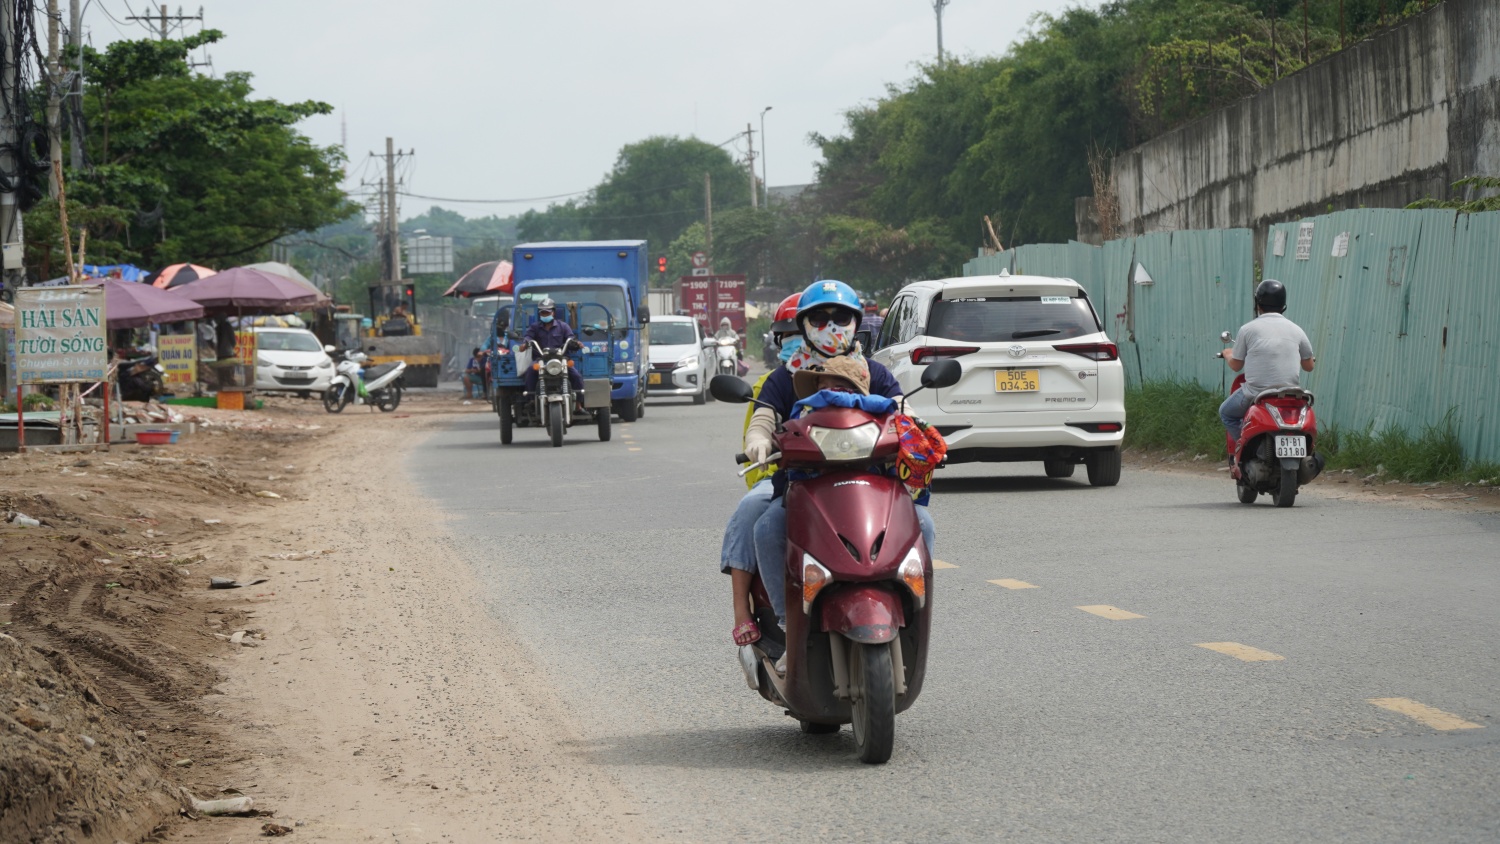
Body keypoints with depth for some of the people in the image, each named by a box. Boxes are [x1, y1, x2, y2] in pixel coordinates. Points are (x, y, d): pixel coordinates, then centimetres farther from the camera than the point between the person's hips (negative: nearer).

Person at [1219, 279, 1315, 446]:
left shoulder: (1248, 329, -3)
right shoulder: (1296, 330, 5)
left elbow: (1236, 365, 6)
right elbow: (1309, 366, 14)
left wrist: (1227, 354, 29)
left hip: (1257, 392, -3)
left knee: (1226, 413, 23)